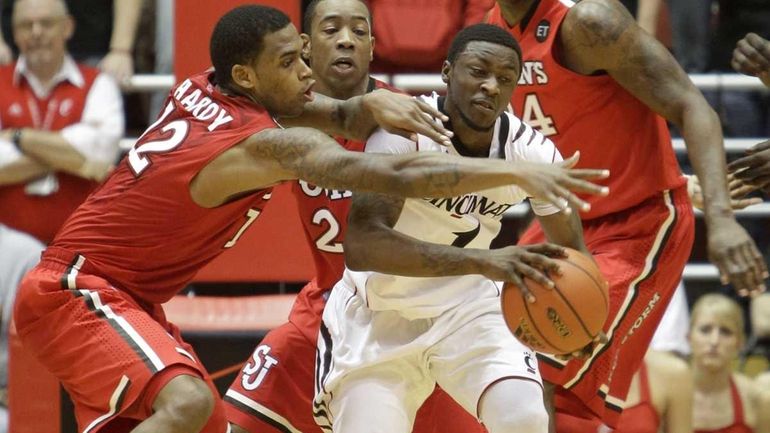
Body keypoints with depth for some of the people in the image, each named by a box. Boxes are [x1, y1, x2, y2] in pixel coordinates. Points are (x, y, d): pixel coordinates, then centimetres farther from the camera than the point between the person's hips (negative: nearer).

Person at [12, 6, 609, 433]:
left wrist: (371, 104, -10)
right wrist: (518, 172, -34)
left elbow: (336, 117, 14)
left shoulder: (201, 91, 3)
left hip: (125, 299, 10)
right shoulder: (264, 143, -23)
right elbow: (397, 177, -32)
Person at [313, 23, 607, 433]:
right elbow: (361, 245, -38)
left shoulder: (533, 153, -12)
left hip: (469, 310, 3)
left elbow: (570, 249, 4)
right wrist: (481, 261, -48)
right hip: (379, 319, -2)